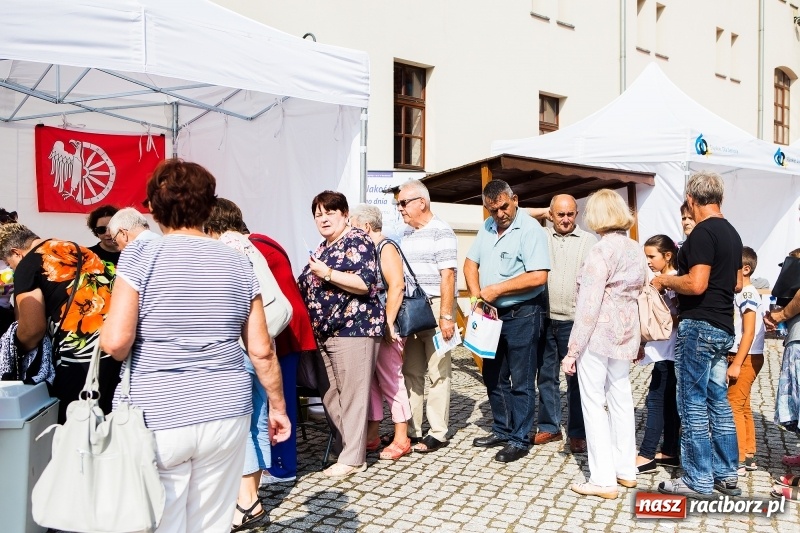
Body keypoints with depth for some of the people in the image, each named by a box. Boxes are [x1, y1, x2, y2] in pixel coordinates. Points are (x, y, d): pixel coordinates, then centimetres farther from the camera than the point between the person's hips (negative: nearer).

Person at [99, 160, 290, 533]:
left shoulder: (141, 255, -6)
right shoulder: (238, 264, 4)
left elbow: (116, 341, -13)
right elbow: (262, 350, 4)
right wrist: (277, 406, 16)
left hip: (157, 418, -3)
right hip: (227, 414, 3)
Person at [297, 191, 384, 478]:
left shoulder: (357, 241, -6)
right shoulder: (322, 247, 19)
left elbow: (365, 283, -18)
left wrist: (327, 273, -20)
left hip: (353, 329, -9)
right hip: (324, 333, 9)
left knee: (352, 395, -4)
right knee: (329, 395, 11)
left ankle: (353, 457, 4)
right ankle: (341, 446, 23)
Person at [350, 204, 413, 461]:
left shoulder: (386, 247, -10)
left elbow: (396, 286, -20)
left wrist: (388, 324, -22)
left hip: (384, 329, -8)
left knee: (390, 380, -1)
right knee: (369, 380, 11)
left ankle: (401, 440, 8)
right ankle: (371, 435, 20)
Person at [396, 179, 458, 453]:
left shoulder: (441, 232, -7)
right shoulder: (405, 233, 15)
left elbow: (447, 277, -13)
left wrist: (446, 316, -18)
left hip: (435, 307, -7)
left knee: (437, 373, 0)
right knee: (411, 372, 9)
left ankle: (438, 433, 8)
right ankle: (411, 430, 18)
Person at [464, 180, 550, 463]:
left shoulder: (530, 229, -16)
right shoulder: (487, 227, 8)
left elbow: (538, 276, -24)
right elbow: (471, 262, 12)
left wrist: (497, 289, -19)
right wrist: (475, 293, -5)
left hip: (522, 315, -8)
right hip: (492, 313, 8)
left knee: (521, 381, 2)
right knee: (493, 377, 17)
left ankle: (519, 440, 13)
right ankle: (502, 430, 31)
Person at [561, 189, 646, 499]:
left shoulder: (602, 250, -16)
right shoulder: (636, 250, 7)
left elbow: (588, 305, -18)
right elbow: (638, 292, 12)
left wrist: (572, 350, -14)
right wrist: (636, 341, 20)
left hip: (599, 333, -8)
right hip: (627, 331, 8)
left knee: (593, 403, 0)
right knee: (620, 398, 17)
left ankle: (603, 480, 4)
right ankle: (626, 470, 27)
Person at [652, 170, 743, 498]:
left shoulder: (703, 233, -15)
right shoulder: (732, 233, 14)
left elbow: (696, 284, -22)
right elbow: (737, 284, 21)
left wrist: (664, 281, -6)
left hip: (699, 326, -9)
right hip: (723, 327, 9)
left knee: (693, 403, -2)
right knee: (718, 401, 14)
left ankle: (698, 480, 4)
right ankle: (726, 475, 21)